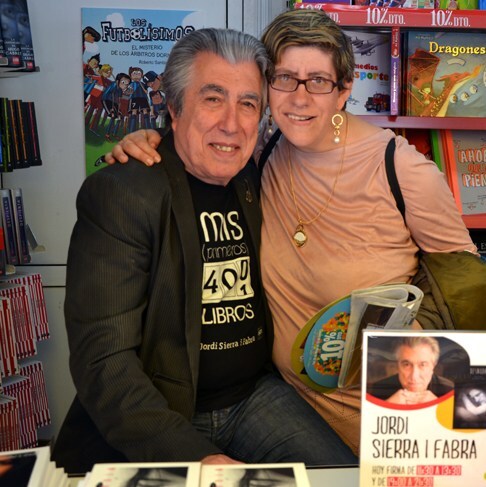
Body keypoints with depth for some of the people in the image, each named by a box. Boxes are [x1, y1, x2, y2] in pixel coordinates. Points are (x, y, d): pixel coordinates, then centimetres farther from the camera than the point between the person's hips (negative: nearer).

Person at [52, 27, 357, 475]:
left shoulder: (257, 182, 3)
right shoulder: (118, 194, -13)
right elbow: (102, 359, -17)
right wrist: (197, 457, -24)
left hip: (255, 396, 5)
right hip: (154, 418, -4)